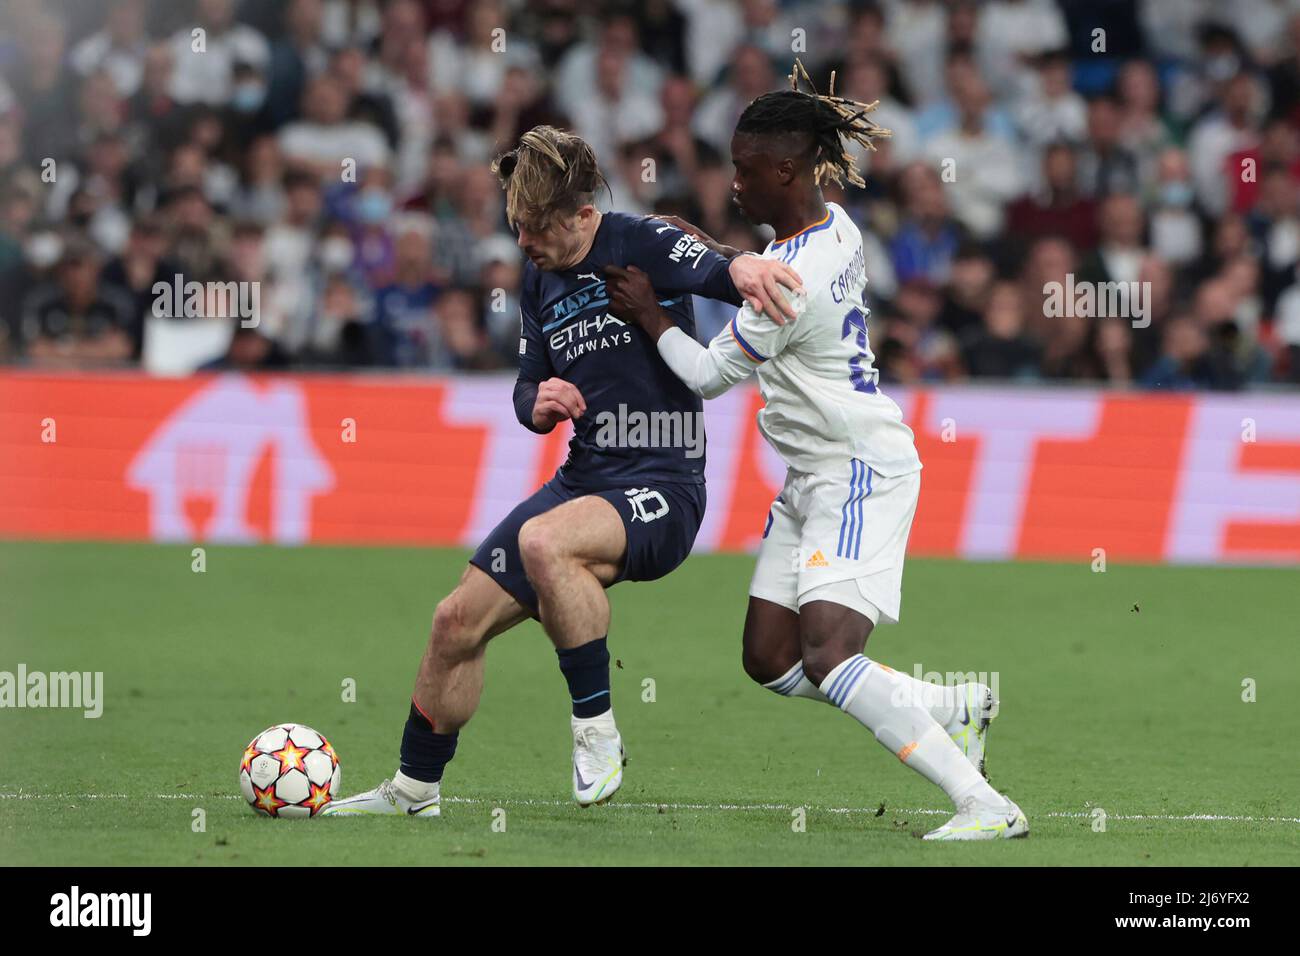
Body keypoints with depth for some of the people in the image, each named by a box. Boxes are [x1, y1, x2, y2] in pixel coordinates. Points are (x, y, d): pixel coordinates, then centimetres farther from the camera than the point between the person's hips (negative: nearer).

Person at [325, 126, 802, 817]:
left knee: (544, 541, -36)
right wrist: (539, 402, -6)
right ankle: (414, 789, 25)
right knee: (458, 621, 5)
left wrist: (743, 268, -55)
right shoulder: (539, 277, 10)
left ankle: (596, 731, -21)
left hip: (663, 484, -8)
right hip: (583, 477, 8)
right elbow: (528, 391, 19)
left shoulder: (639, 245, -12)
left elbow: (714, 270, -31)